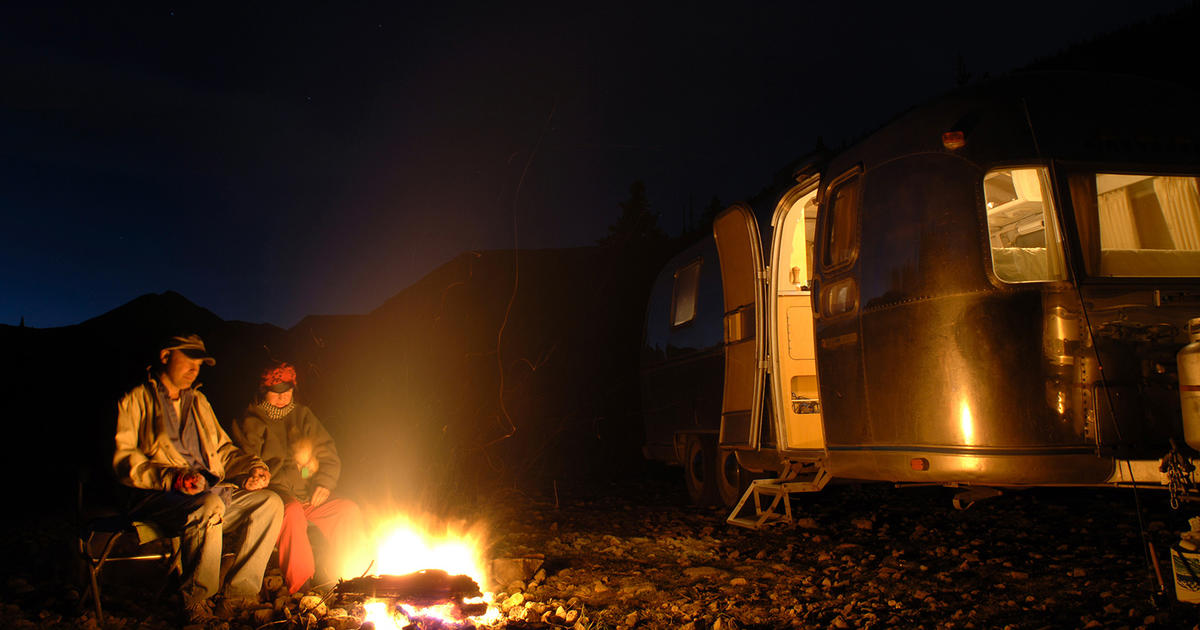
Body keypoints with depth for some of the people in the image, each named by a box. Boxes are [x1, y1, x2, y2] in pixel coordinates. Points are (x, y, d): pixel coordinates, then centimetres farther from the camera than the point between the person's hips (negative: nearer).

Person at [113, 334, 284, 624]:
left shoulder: (198, 402, 26)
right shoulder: (136, 400, 5)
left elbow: (222, 450, 26)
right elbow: (124, 459, -6)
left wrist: (251, 466, 4)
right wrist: (171, 477, -23)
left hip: (212, 489, 7)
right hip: (159, 497, -6)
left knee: (270, 502, -17)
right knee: (209, 506, -38)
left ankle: (238, 595, -16)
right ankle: (196, 600, -21)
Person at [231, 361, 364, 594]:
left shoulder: (303, 416, 18)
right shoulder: (251, 422, 5)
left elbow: (330, 457, 17)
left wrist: (324, 483, -2)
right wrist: (292, 463, -13)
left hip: (309, 497, 5)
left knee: (349, 509, -16)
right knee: (292, 510, -37)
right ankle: (301, 583, -33)